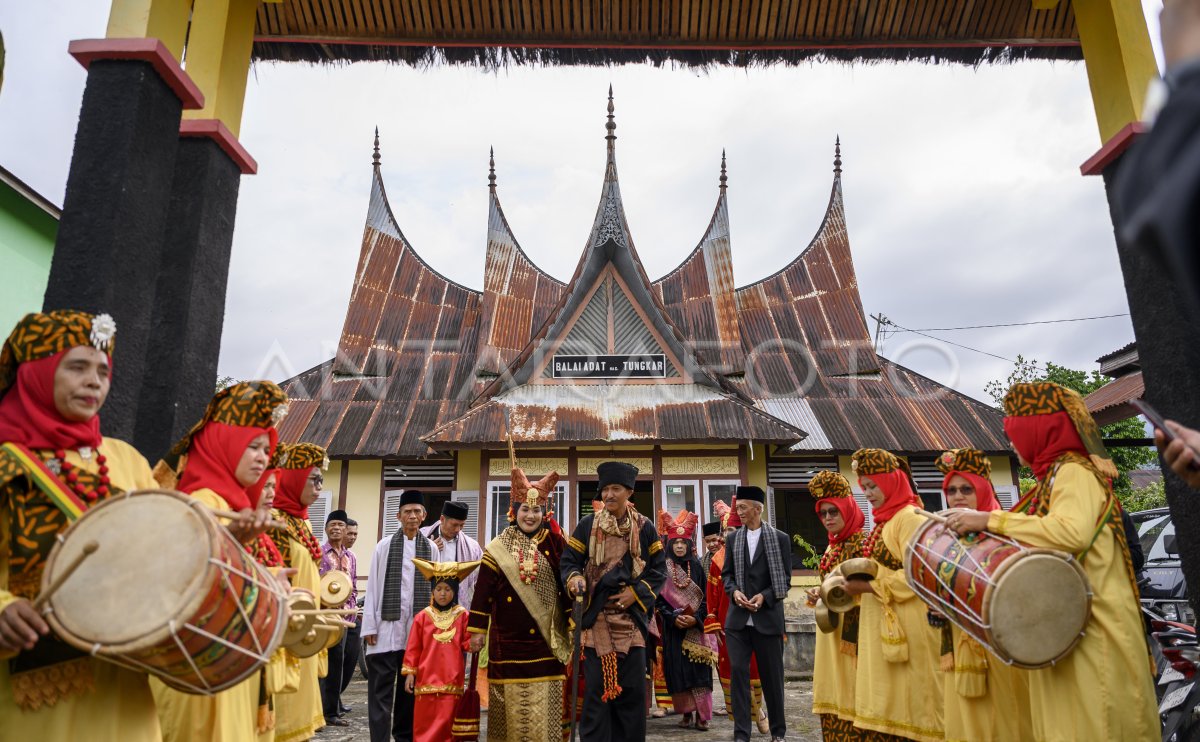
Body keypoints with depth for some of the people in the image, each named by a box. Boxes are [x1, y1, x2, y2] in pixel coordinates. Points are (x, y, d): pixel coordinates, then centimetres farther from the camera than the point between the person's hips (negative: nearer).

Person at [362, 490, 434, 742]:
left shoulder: (431, 548, 4)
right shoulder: (384, 546, 0)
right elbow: (373, 588, 0)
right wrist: (369, 626, -4)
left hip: (417, 628, 2)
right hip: (387, 626, -2)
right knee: (381, 689, 1)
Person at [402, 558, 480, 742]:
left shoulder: (462, 615, 1)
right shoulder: (423, 616, 2)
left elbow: (467, 642, 3)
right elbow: (413, 648, 5)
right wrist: (409, 672, 3)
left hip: (452, 680, -1)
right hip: (427, 680, 1)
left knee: (448, 719, 2)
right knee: (425, 720, 6)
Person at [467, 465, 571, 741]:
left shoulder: (555, 544, 2)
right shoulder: (498, 548, 1)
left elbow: (568, 584, 3)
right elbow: (483, 591, 2)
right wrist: (477, 630, 1)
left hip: (545, 636, 0)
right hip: (508, 637, 0)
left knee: (544, 703, 2)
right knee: (511, 699, 7)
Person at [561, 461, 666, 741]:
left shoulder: (644, 527, 3)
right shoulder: (588, 525, 2)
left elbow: (659, 569, 5)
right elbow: (570, 561, 2)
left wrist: (636, 593, -8)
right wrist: (575, 580, -19)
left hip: (632, 616, 1)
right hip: (597, 616, -1)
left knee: (632, 687, 5)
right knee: (596, 687, 0)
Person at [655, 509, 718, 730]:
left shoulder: (697, 566, 4)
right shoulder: (663, 568, 1)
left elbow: (705, 598, 3)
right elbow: (659, 599, -2)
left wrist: (695, 618, -11)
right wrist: (674, 617, -14)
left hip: (696, 627, 0)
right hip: (673, 627, 0)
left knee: (698, 670, -5)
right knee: (678, 670, 1)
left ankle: (701, 714, -1)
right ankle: (686, 712, 13)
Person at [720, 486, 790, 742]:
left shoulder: (780, 538, 0)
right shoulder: (733, 539, 9)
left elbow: (785, 579, 0)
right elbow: (726, 574, 12)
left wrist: (764, 596, -15)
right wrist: (734, 591, -8)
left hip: (768, 617, -2)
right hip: (738, 618, 2)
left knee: (772, 675, 8)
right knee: (738, 672, -2)